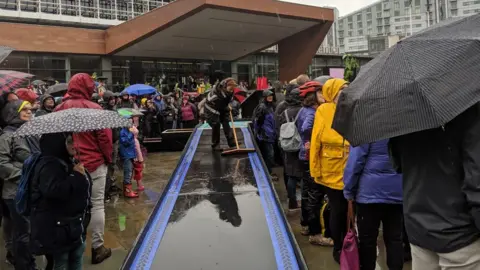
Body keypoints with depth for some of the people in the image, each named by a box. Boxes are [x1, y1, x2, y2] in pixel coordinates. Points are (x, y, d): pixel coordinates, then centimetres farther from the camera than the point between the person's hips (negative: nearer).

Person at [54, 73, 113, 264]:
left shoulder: (59, 110, 3)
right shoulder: (94, 109, -11)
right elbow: (105, 137, -12)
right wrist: (108, 158, 3)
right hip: (94, 164, -4)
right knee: (97, 205, 5)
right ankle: (97, 248, 12)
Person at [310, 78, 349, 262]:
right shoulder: (324, 111, -6)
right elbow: (316, 143, -6)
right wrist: (315, 171, -7)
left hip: (350, 170, 3)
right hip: (332, 171, -3)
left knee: (347, 209, 13)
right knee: (338, 210, 7)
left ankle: (347, 245, 33)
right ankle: (338, 248, 26)